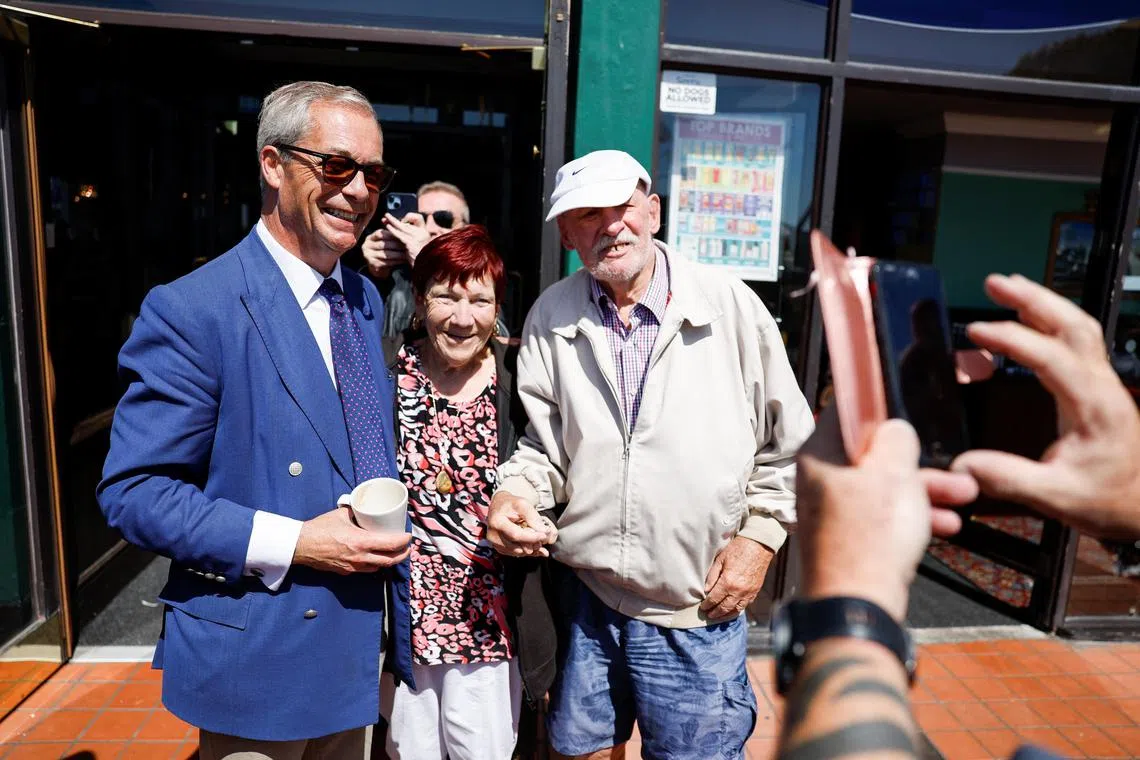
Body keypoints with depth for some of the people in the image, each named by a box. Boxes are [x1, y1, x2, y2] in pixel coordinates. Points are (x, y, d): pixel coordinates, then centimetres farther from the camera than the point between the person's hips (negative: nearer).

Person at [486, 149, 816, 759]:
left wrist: (760, 535, -5)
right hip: (584, 599, 3)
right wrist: (515, 495, -14)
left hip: (698, 613, -2)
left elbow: (789, 445, 1)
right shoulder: (551, 318, -3)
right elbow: (543, 445, 4)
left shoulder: (732, 307, -8)